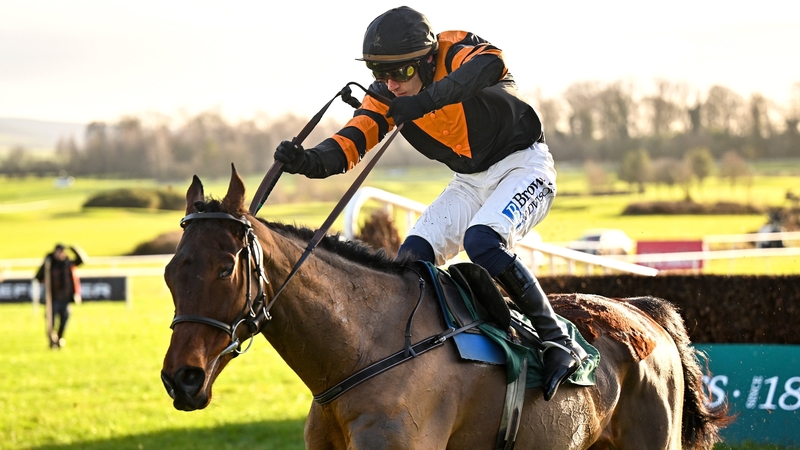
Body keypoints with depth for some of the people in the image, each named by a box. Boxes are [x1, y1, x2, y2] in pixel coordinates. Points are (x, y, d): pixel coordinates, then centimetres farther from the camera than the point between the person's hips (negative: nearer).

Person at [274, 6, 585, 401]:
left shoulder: (457, 54, -23)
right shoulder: (387, 97, -5)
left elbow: (490, 64, -47)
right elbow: (353, 139, -17)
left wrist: (425, 100, -58)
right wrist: (311, 162, -39)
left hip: (523, 167, -7)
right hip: (469, 183, 7)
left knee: (481, 241, -31)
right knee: (411, 259, -9)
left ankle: (558, 339, -24)